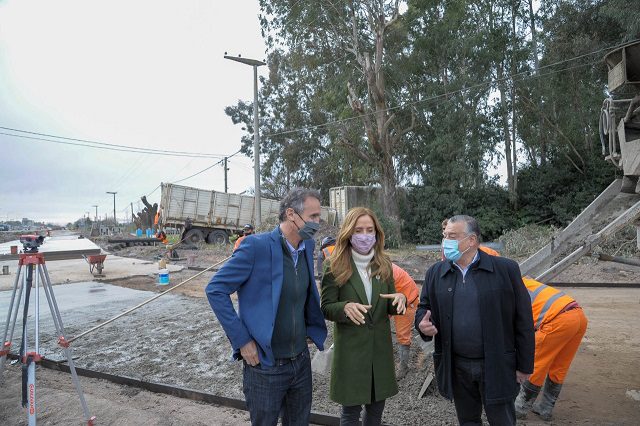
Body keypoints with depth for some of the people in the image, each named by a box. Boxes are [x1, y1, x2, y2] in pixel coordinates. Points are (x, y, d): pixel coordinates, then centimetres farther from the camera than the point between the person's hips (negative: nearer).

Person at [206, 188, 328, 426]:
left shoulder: (307, 246, 1)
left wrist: (313, 329, 8)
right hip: (265, 364, -6)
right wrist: (242, 340, -17)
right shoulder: (256, 246, -20)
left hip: (301, 360, 6)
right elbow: (215, 290, -17)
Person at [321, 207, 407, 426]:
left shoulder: (383, 264, 2)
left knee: (376, 407, 18)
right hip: (349, 348, -4)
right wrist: (346, 307, -28)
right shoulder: (335, 266, -11)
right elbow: (326, 308, -8)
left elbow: (389, 308, 8)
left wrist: (399, 299, -15)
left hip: (380, 346, 4)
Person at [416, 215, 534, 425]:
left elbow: (523, 321, -5)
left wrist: (524, 366, -3)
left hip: (496, 366, -2)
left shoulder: (506, 269, -9)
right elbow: (424, 307, 9)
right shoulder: (435, 273, 0)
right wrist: (422, 323, -14)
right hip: (455, 366, 3)